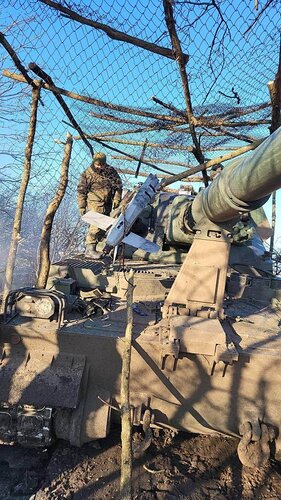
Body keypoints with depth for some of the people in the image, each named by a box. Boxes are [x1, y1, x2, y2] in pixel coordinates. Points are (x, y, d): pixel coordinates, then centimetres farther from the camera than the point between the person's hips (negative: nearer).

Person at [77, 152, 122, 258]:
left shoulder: (111, 171, 5)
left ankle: (94, 246, 20)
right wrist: (82, 206, -4)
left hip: (107, 204, 5)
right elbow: (81, 191, -1)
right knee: (96, 224, -17)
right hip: (95, 203, -5)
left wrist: (117, 199, 1)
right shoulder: (87, 174, -4)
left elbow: (118, 185, 13)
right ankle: (89, 249, -14)